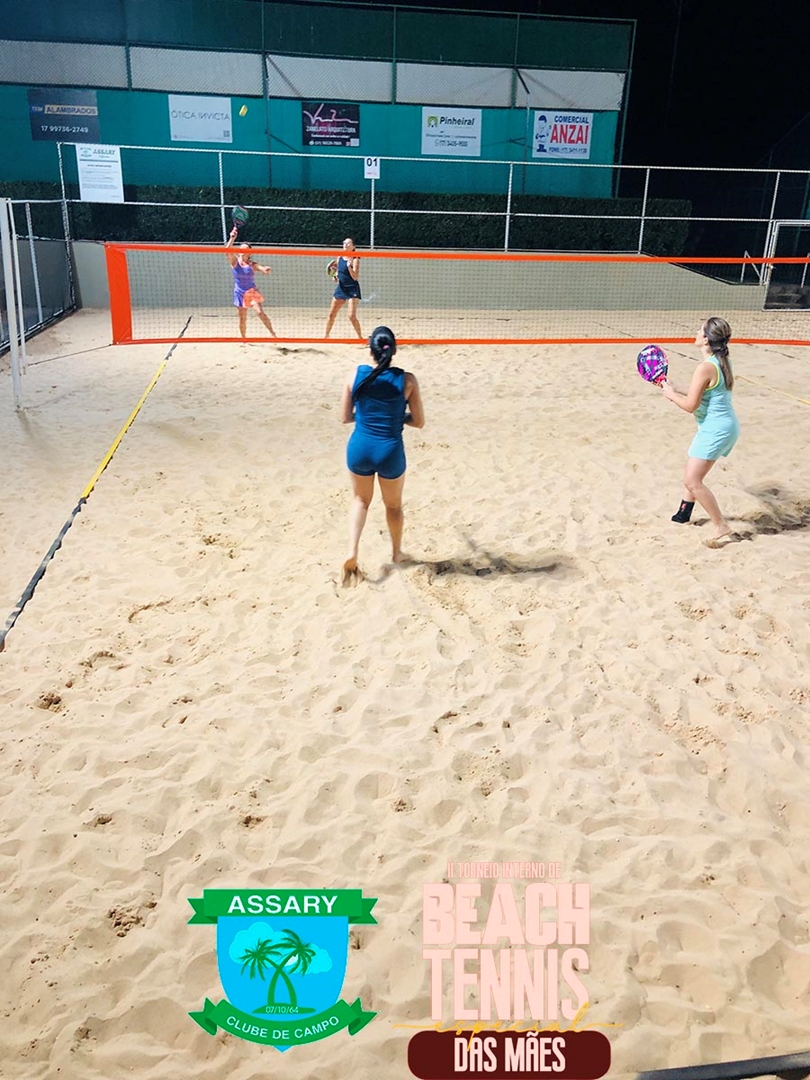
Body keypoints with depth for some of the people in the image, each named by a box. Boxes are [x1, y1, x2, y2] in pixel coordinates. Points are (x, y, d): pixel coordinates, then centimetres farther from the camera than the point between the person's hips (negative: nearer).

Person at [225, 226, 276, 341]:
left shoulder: (253, 264, -4)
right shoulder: (235, 262, -3)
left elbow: (263, 269, -20)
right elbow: (228, 251, -20)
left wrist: (266, 270, -45)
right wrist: (232, 238, -33)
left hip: (252, 292, -1)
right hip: (240, 293, 1)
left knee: (260, 312, -19)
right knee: (242, 318, 5)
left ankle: (272, 333, -13)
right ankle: (244, 339, 19)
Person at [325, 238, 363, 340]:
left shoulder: (355, 259, -10)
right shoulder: (339, 258, 6)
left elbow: (355, 277, -18)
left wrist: (349, 266, -31)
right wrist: (336, 276, 0)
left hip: (352, 289, -6)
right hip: (341, 288, 6)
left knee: (352, 316, -15)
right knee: (331, 314, 8)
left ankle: (360, 338, -2)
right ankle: (326, 335, 23)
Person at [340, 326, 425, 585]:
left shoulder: (356, 375, -7)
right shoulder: (407, 380, -10)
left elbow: (345, 417, 1)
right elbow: (418, 422, -3)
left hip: (360, 448, 1)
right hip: (390, 451, -1)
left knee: (360, 500, 24)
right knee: (394, 505, 24)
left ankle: (352, 552, 6)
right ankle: (397, 552, 43)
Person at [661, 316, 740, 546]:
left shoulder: (705, 367, -22)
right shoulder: (721, 362, 7)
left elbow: (690, 405, -19)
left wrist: (671, 394, -1)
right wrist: (675, 390, 10)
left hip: (715, 430, -10)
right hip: (724, 426, 10)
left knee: (692, 481, -8)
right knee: (692, 474, 22)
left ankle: (721, 526, -2)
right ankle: (683, 514, 37)